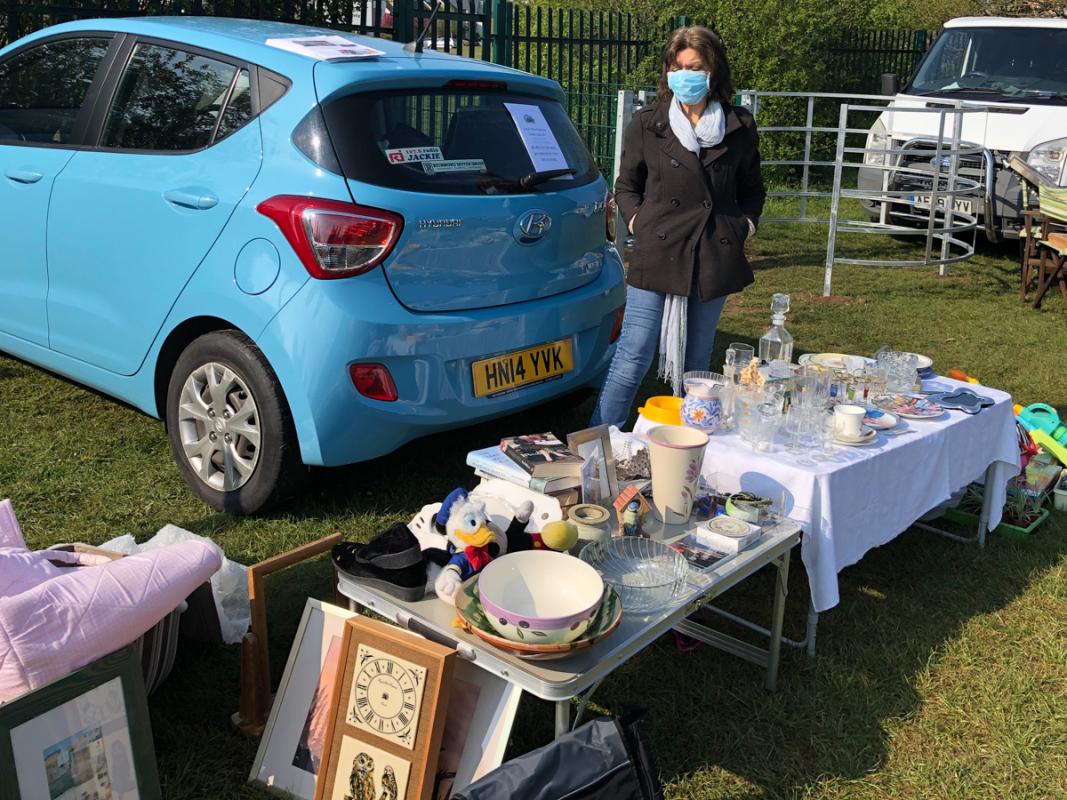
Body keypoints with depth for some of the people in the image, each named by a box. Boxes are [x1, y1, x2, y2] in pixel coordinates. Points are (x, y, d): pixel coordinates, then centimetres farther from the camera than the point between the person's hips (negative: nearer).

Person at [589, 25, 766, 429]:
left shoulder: (740, 128, 8)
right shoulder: (646, 125, 3)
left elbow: (753, 190, 20)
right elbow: (626, 186, 13)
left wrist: (744, 227, 6)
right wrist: (638, 223, -1)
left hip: (713, 259, 3)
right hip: (657, 256, -2)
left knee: (696, 365, 11)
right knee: (633, 358, -7)